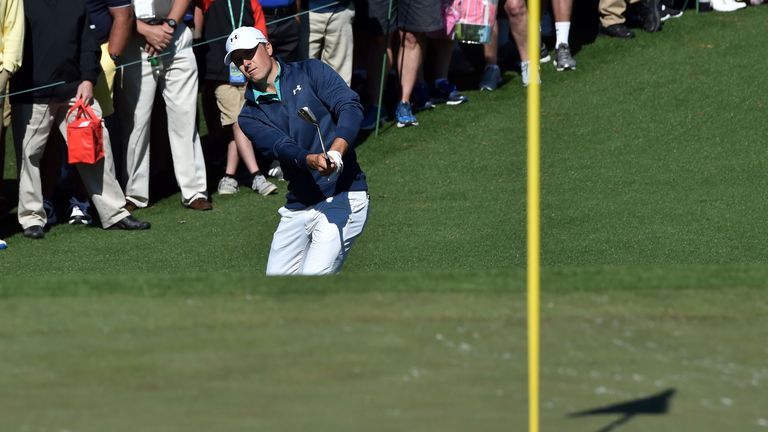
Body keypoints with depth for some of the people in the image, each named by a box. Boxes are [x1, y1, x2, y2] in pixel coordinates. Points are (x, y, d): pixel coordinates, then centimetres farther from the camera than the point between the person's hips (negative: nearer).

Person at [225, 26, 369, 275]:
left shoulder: (311, 73, 2)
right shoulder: (250, 116, 9)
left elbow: (351, 107, -13)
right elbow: (281, 147, -10)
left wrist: (336, 152, -32)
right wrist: (312, 160, -33)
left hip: (342, 197, -5)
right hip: (298, 207, 5)